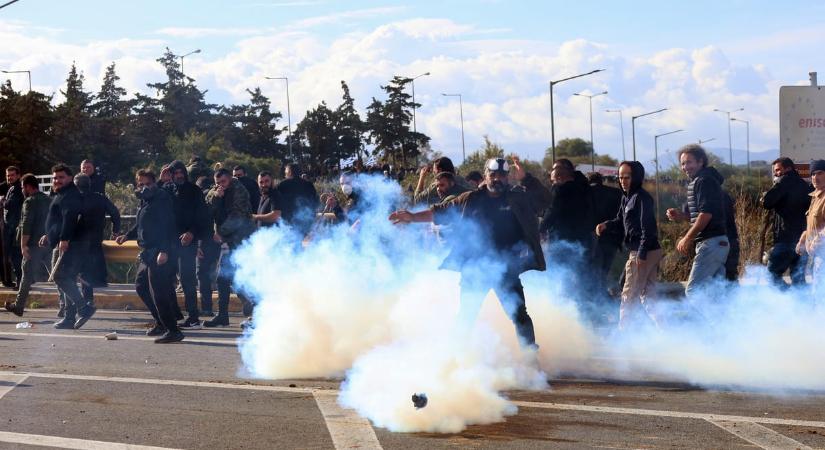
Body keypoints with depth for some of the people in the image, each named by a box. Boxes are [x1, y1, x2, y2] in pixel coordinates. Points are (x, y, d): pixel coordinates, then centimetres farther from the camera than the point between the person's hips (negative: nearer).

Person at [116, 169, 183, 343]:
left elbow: (167, 226, -20)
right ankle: (161, 322, 27)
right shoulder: (145, 201, 17)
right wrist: (127, 236, 14)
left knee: (158, 291, -13)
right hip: (148, 252, 11)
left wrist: (164, 251, -28)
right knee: (141, 285, 18)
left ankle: (173, 330, -11)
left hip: (160, 253, -11)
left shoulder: (162, 199, -12)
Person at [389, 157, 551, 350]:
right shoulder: (471, 200, 6)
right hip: (475, 267, 2)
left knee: (519, 314, -4)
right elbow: (441, 212, 9)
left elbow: (545, 198, -10)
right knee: (466, 316, 14)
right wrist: (413, 216, 1)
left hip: (506, 268, -2)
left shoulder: (518, 198, 3)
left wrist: (524, 178, -22)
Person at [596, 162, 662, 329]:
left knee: (629, 295, -3)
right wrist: (606, 225, -1)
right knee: (646, 295, 14)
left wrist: (641, 254, -24)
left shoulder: (642, 198, -14)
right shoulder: (626, 198, 14)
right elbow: (620, 222, 20)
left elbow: (648, 228, -20)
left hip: (645, 253, -10)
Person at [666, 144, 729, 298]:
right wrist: (680, 216, 10)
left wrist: (687, 238, -15)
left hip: (710, 243, -10)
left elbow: (706, 214, -20)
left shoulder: (704, 181, -10)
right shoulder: (698, 182, 20)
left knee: (692, 290, -12)